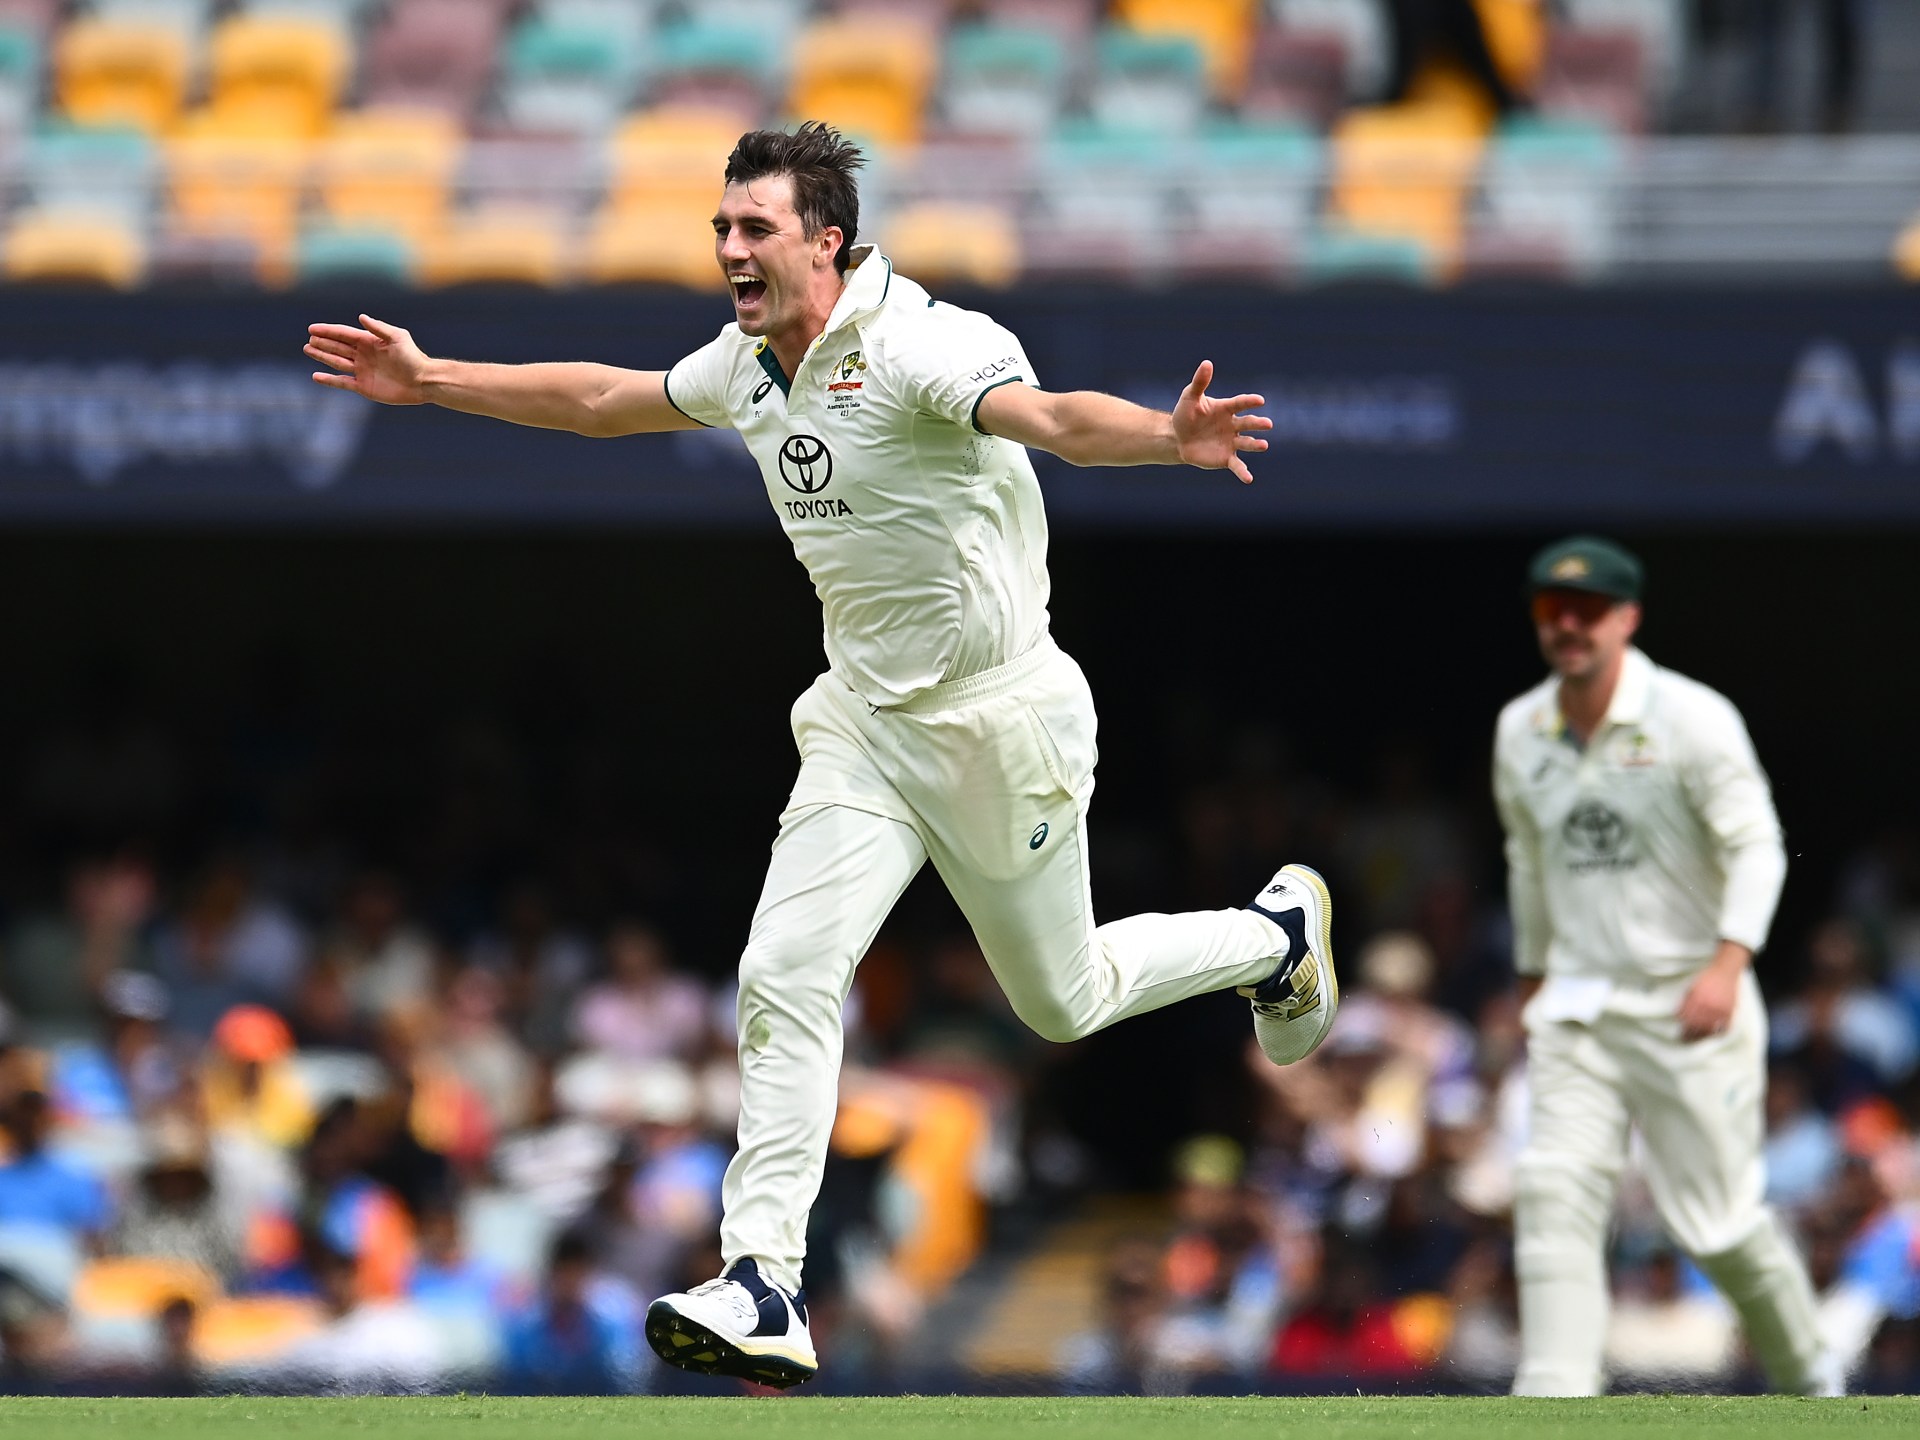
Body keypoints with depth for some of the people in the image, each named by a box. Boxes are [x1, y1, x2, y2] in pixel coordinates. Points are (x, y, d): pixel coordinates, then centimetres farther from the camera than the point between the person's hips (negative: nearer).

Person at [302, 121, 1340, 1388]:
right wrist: (433, 381, 22)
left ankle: (1281, 934, 40)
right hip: (866, 724, 6)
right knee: (786, 981, -9)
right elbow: (602, 401, 21)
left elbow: (1051, 416, -41)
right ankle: (764, 1292, -10)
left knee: (1064, 1000, 11)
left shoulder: (920, 345, -23)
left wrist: (1171, 437, -61)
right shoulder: (750, 366, 3)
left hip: (1000, 722, -6)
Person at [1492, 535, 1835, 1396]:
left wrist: (1729, 961, -27)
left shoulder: (1692, 719, -10)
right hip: (1579, 1011, 4)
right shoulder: (1520, 732, 7)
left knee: (1718, 1219, -1)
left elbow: (1756, 847, -14)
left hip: (1690, 1006, -4)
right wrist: (1531, 978, 26)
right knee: (1554, 1195, -14)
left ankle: (1806, 1377, 26)